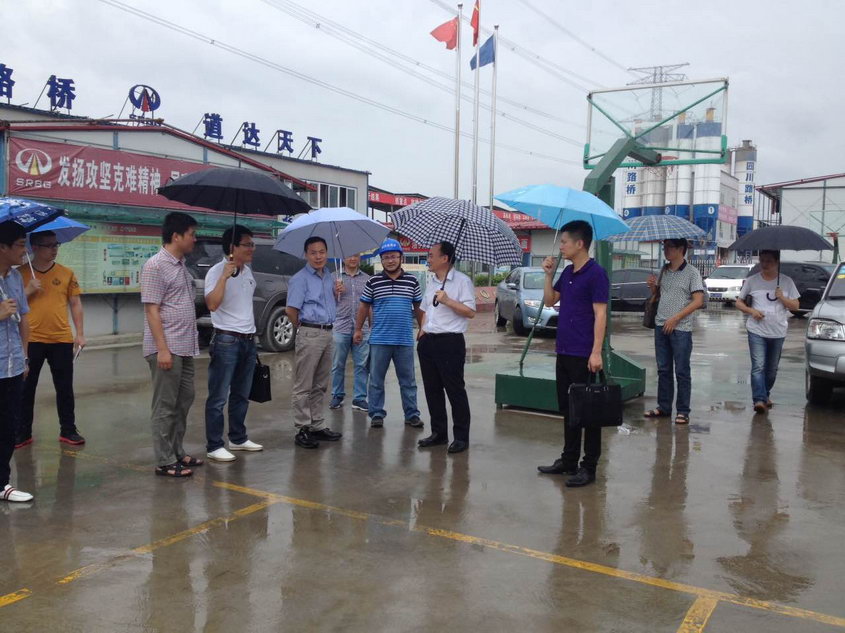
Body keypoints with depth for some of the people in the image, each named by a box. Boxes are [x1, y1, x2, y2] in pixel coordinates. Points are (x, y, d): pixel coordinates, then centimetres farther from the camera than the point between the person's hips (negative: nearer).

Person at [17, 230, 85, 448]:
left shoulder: (66, 273, 4)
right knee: (26, 388, 7)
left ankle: (68, 430, 17)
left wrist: (80, 333, 0)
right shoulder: (22, 273, 2)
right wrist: (28, 291, -14)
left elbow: (75, 304, 6)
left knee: (65, 388, 7)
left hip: (62, 340, 1)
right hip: (31, 340, -1)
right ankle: (23, 432, 19)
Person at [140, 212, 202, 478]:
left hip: (185, 348, 9)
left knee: (183, 402, 14)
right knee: (165, 406, -1)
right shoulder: (155, 266, -12)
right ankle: (165, 462, 6)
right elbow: (152, 310, -16)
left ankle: (177, 453, 25)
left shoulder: (181, 265, 14)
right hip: (167, 349, -9)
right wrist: (162, 349, -20)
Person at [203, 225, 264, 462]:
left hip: (248, 340, 8)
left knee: (241, 395, 16)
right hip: (226, 341, -8)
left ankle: (238, 439, 27)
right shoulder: (217, 271, -13)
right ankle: (214, 446, 3)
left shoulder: (247, 271, 11)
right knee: (218, 398, -3)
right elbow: (212, 304, -27)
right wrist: (225, 275, -30)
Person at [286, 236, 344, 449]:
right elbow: (291, 310, -12)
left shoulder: (329, 276, 14)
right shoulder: (300, 279, -9)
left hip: (327, 333, 8)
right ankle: (302, 430, 3)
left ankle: (318, 426, 22)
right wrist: (304, 329, 0)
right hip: (310, 334, -8)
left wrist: (336, 293, 5)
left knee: (320, 385, 13)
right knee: (303, 386, -2)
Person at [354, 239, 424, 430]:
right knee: (376, 380, 6)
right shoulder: (373, 281, 1)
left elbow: (418, 307, 12)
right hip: (379, 340, -1)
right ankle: (377, 414, 16)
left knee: (408, 380, 8)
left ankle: (412, 414, 18)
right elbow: (364, 307, 8)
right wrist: (358, 329, 9)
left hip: (405, 340, 1)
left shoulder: (412, 281, 5)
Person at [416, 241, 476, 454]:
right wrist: (422, 330, 13)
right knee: (432, 389, 11)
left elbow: (470, 312, -13)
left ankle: (461, 437, 4)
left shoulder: (462, 281, -6)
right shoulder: (431, 283, 17)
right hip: (428, 341, 8)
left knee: (455, 390, -3)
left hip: (450, 342, -8)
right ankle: (439, 432, 22)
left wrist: (448, 301, -20)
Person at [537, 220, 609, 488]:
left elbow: (600, 315, -17)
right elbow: (550, 300, 20)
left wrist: (596, 352, -22)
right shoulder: (567, 273, 12)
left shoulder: (596, 274, -13)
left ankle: (589, 467, 10)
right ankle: (569, 460, 26)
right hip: (564, 352, 9)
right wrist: (549, 274, 6)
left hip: (584, 355, -9)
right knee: (568, 408, 15)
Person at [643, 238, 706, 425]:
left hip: (681, 329, -6)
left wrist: (675, 318, -15)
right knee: (663, 369, 11)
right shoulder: (664, 270, 11)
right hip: (661, 326, 6)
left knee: (682, 371, 0)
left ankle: (683, 411, 6)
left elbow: (698, 301, -12)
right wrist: (652, 285, 0)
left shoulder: (692, 273, -7)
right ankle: (664, 407, 20)